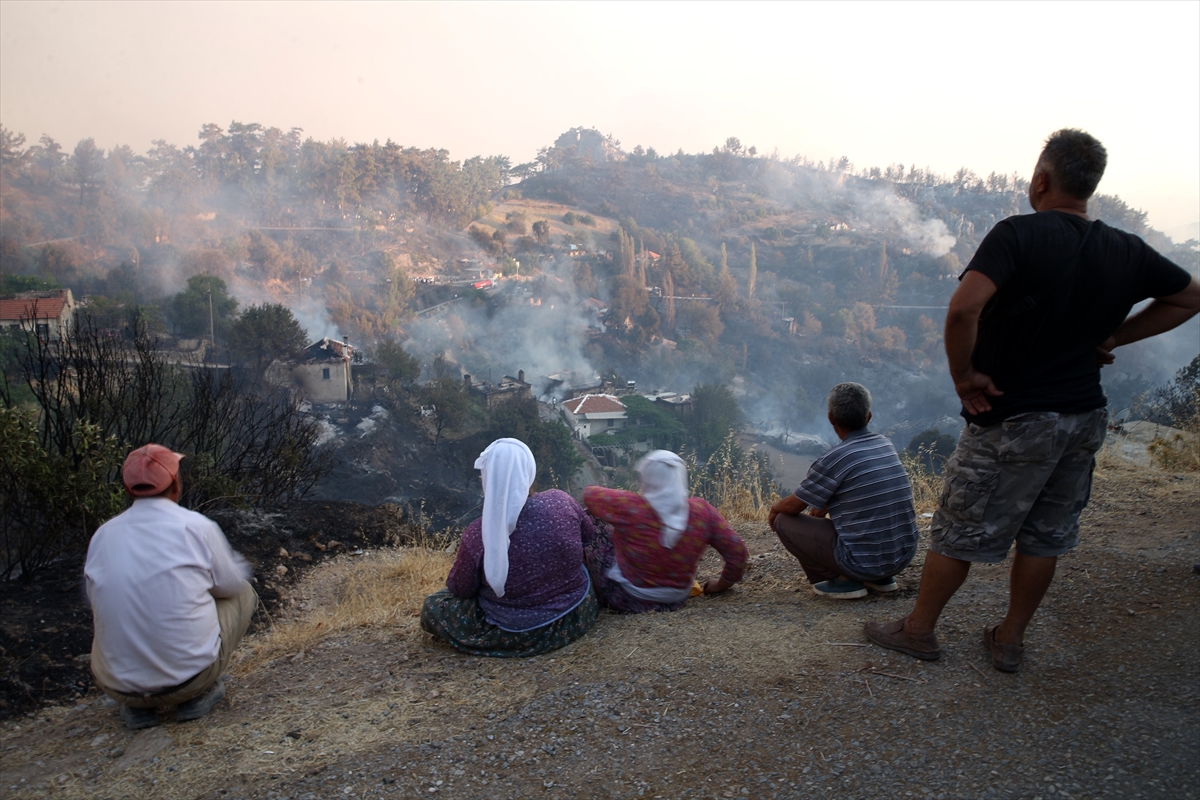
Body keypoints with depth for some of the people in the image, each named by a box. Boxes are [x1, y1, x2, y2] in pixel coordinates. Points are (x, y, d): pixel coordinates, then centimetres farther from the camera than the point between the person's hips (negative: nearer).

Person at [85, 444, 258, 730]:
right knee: (243, 593, 18)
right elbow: (231, 584, 7)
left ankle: (136, 706, 14)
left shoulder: (102, 535, 2)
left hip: (117, 686, 4)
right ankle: (200, 694, 9)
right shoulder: (197, 526, -8)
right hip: (190, 675, -3)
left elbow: (96, 602, 16)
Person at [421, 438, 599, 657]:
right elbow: (589, 533, 3)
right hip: (574, 618, 3)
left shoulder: (477, 534, -25)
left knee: (432, 605, 17)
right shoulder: (560, 501, -18)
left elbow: (460, 589, -9)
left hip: (515, 635, -3)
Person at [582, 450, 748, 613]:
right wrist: (720, 585, 9)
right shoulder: (702, 511, -15)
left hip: (625, 600, -4)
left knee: (595, 530, 16)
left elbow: (590, 493, -3)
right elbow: (737, 552, -8)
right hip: (675, 601, 4)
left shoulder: (629, 507, -22)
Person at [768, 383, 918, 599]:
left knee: (784, 521, 3)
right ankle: (882, 578, 18)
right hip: (904, 555, 7)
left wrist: (775, 509, 16)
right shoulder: (885, 446, 5)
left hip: (864, 562, -7)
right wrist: (824, 506, 26)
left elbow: (793, 506, -6)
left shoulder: (834, 459, -16)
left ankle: (843, 580, 2)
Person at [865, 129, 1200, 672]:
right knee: (1045, 535, 17)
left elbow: (964, 307, -32)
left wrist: (963, 373, -17)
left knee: (959, 530, 8)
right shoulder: (1128, 252, 3)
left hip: (1012, 419, -6)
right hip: (1085, 418, 6)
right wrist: (1112, 338, 13)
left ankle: (917, 630, 23)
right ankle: (1009, 640, 31)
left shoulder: (1019, 235, -17)